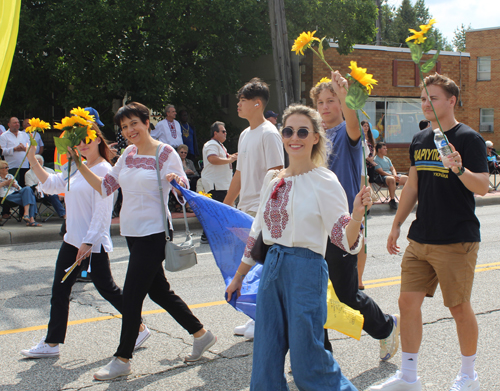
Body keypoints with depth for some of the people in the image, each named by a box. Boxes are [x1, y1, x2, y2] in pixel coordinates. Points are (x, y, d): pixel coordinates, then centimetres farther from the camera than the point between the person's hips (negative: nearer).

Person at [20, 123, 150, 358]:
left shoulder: (103, 170, -13)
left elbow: (102, 210, -18)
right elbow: (50, 184, 17)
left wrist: (88, 242, -22)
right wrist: (32, 160, 7)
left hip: (94, 243, -9)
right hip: (72, 240, 9)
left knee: (106, 289, 1)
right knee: (59, 290, 8)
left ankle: (139, 329, 19)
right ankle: (51, 343, 16)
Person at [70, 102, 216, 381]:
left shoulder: (166, 154, -10)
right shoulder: (129, 154, 10)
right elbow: (105, 187, 10)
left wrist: (178, 181, -35)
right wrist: (81, 166, 1)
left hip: (154, 234, -8)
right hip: (132, 231, 8)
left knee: (132, 295, -4)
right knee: (159, 291, 15)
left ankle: (123, 359, 9)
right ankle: (202, 334, 29)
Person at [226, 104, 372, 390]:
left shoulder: (324, 182, -6)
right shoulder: (273, 179, 10)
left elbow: (346, 240, -11)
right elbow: (258, 231, 19)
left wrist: (357, 215, -32)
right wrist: (239, 276, 23)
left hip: (306, 270, -6)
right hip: (272, 268, 6)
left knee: (308, 364, -3)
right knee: (265, 361, 9)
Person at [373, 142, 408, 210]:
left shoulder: (387, 158, 23)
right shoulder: (375, 160, -4)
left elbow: (392, 169, 16)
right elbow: (381, 172, -14)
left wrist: (395, 175, -7)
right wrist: (393, 176, -22)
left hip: (391, 175, 8)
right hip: (381, 177, -8)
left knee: (406, 178, -7)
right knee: (391, 179, -40)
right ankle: (392, 200, -35)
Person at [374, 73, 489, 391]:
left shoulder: (469, 139, -8)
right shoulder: (419, 140, 12)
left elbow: (483, 187, -15)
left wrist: (459, 168, -32)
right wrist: (397, 225, 17)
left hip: (457, 242, -6)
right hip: (420, 238, 6)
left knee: (460, 308, 3)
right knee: (408, 302, 5)